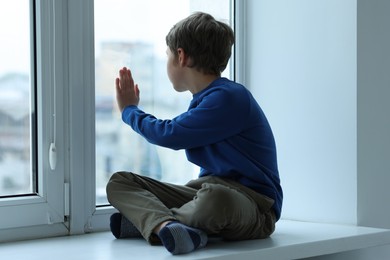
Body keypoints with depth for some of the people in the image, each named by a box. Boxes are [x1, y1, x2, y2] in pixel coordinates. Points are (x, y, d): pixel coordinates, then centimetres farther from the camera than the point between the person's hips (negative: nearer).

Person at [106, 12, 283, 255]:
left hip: (255, 206, -9)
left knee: (215, 198, -45)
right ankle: (166, 226, -33)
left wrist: (129, 110, 5)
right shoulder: (205, 98, 15)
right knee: (119, 182, -3)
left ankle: (147, 219, -18)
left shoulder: (229, 98, -14)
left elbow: (169, 134, -13)